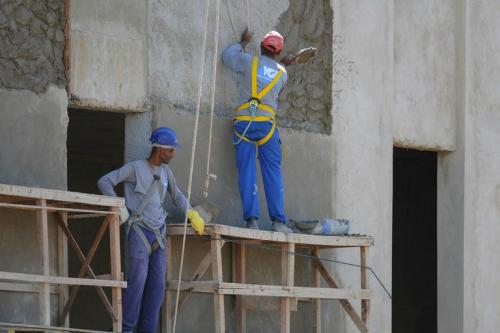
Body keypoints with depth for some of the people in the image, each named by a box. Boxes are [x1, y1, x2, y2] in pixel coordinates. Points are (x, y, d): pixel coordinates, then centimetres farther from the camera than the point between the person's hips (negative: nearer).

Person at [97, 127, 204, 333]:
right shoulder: (135, 168, -4)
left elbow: (177, 195, 28)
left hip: (158, 233, 6)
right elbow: (104, 182, -6)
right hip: (139, 230, -6)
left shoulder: (165, 171, 13)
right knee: (138, 279, -14)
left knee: (157, 283, 0)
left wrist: (192, 215, 18)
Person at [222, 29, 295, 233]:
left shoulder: (251, 62, 5)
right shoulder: (282, 73, 12)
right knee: (273, 173, 2)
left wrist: (243, 43, 32)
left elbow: (227, 56, 18)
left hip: (244, 122, 0)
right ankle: (278, 220, -4)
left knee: (247, 172, -2)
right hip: (267, 124, 0)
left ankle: (251, 219, -10)